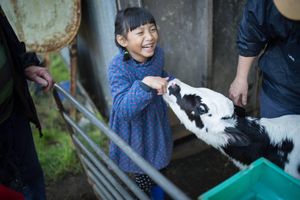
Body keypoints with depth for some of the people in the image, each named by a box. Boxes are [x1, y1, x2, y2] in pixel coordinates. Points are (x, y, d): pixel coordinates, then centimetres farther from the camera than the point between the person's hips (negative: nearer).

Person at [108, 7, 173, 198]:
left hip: (156, 123, 6)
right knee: (144, 177, 15)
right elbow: (123, 110, -39)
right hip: (135, 131, -6)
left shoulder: (157, 53, -13)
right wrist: (145, 84, -49)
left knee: (159, 167, 31)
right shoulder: (118, 68, -32)